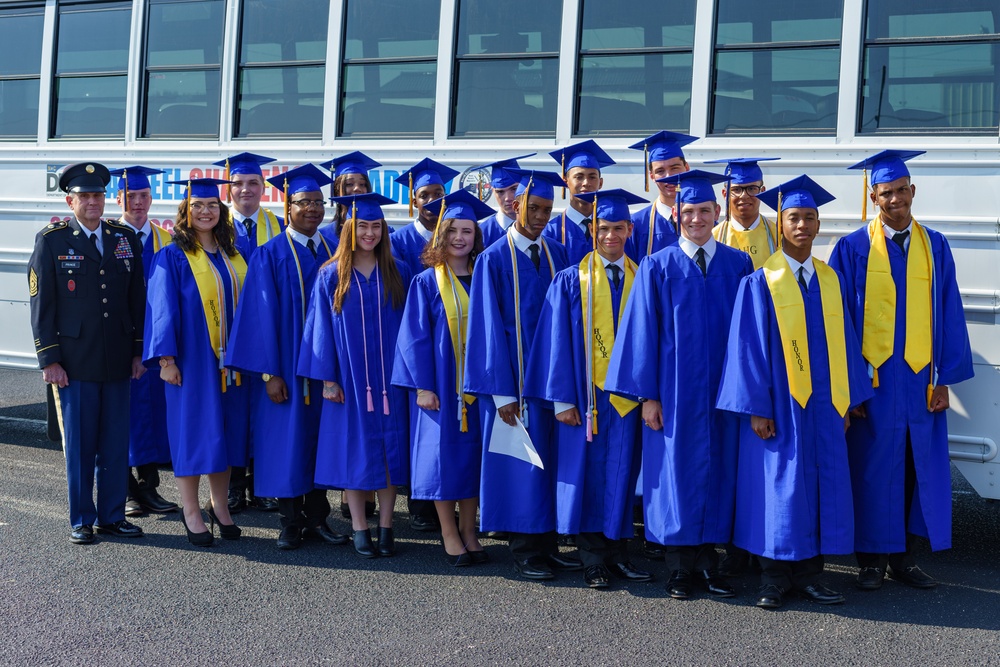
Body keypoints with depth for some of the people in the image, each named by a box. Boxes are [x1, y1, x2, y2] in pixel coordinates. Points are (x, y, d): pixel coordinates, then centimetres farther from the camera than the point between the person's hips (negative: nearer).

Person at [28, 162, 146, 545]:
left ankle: (112, 516, 19)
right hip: (75, 364, -3)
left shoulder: (125, 240, 9)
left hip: (118, 362, 3)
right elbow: (41, 305, -2)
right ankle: (81, 521, 16)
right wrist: (49, 359, -6)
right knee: (79, 445, 4)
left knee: (116, 444, 8)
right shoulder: (51, 241, 0)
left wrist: (139, 351, 7)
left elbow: (138, 300, 12)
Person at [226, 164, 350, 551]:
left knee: (322, 440, 9)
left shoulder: (333, 253, 7)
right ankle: (290, 523, 12)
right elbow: (264, 315, -8)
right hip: (287, 367, -4)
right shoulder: (270, 255, -5)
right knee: (286, 441, 2)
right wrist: (270, 372, -14)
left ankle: (317, 518, 19)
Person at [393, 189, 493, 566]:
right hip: (439, 382, -3)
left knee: (472, 454, 7)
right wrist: (422, 386, -12)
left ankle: (468, 530, 16)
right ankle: (449, 535, 8)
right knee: (443, 454, -1)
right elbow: (415, 337, -5)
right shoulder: (427, 282, -2)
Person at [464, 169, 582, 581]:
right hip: (514, 376, -5)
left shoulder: (557, 255, 8)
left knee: (551, 458, 8)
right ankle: (524, 551, 10)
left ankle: (547, 544, 18)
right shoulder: (494, 259, -6)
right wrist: (502, 393, -13)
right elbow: (490, 328, -9)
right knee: (520, 461, 0)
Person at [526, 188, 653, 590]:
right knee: (586, 472, 2)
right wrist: (562, 399, -9)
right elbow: (558, 342, -3)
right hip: (585, 393, -2)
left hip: (627, 395, 2)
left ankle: (617, 553, 16)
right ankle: (593, 559, 11)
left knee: (621, 474, 5)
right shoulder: (570, 281, 0)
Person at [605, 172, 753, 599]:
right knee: (677, 472, 3)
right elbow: (643, 332, -1)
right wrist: (647, 395, -6)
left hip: (723, 389, 2)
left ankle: (708, 560, 17)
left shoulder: (738, 265, 5)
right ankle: (681, 568, 13)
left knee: (718, 471, 6)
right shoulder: (657, 268, 0)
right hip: (674, 390, -2)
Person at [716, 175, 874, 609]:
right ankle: (774, 578, 13)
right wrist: (756, 408, -13)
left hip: (824, 407, 4)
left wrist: (846, 401, 7)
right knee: (779, 489, 0)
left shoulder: (830, 280, 9)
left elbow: (843, 342, 11)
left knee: (822, 489, 6)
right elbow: (750, 347, -7)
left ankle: (808, 575, 17)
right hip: (779, 406, -4)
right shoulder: (760, 283, -5)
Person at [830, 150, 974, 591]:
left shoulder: (934, 247, 7)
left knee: (920, 468, 6)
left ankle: (902, 558, 19)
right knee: (874, 469, 3)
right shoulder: (853, 249, -2)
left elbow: (948, 314, 7)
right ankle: (872, 559, 16)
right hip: (872, 379, -3)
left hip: (921, 379, 3)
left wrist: (944, 378, 0)